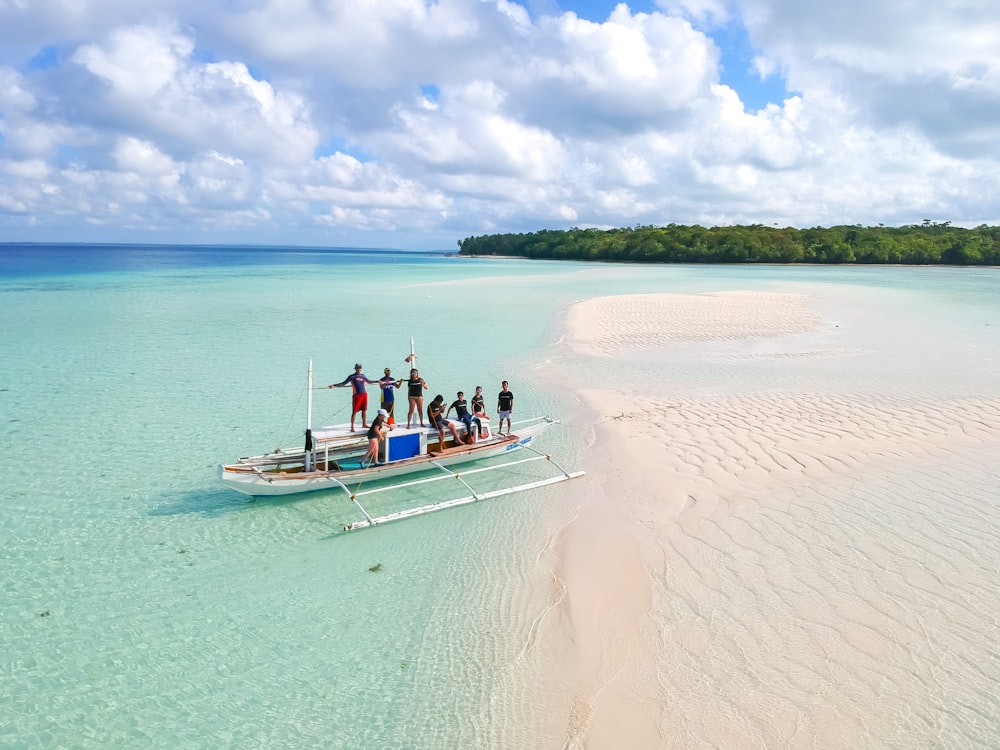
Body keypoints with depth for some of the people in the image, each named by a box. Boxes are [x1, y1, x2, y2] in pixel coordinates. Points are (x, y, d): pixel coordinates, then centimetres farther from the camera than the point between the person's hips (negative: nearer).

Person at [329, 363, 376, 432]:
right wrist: (334, 385, -15)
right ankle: (352, 426, 0)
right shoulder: (352, 377, -2)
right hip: (357, 395, -5)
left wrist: (377, 381, 31)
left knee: (364, 410, 11)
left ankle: (364, 424, 25)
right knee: (354, 411, -4)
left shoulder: (363, 375, 12)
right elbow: (343, 383, -4)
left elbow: (369, 382, 29)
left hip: (364, 394, 5)